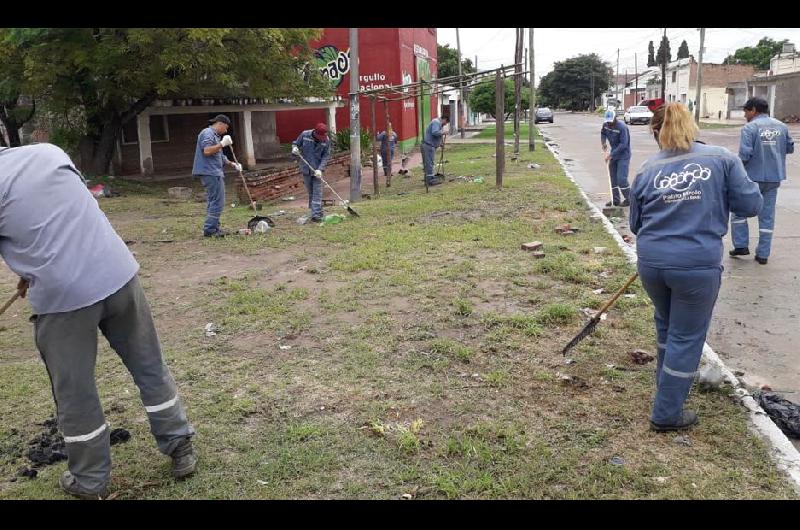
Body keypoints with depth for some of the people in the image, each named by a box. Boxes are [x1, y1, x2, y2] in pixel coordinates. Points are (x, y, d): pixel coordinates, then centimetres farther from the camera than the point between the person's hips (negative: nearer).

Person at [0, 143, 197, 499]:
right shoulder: (48, 152, 11)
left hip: (61, 296, -4)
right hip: (118, 275, 4)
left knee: (74, 394, 13)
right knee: (150, 368, 16)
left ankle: (90, 481, 29)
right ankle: (181, 450, 28)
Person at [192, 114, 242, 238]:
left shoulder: (216, 135, 23)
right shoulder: (207, 133, -9)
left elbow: (219, 156, 29)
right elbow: (207, 150, -24)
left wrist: (232, 164, 19)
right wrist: (222, 144, -21)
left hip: (214, 173, 11)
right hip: (210, 172, -11)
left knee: (214, 201, 14)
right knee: (217, 201, -12)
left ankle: (214, 228, 20)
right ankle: (210, 229, -11)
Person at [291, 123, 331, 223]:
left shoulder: (326, 141, -10)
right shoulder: (304, 135, -8)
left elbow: (326, 156, -8)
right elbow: (296, 143, 7)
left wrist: (320, 169, -19)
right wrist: (294, 148, -17)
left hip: (317, 170, -1)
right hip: (306, 169, 2)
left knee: (317, 192, -6)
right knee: (310, 191, 10)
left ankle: (316, 215, -7)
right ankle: (317, 211, 25)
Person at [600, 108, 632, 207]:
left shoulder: (622, 127, -23)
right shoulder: (606, 125, -2)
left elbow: (623, 144, -26)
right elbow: (603, 133, 21)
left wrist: (611, 154, -27)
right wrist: (603, 142, 2)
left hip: (623, 155, -7)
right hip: (613, 154, 7)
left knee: (621, 178, -13)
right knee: (613, 177, 11)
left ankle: (629, 199, 1)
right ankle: (615, 199, 21)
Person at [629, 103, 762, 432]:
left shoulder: (647, 169, 4)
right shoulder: (722, 159, -1)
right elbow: (750, 205, 0)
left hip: (651, 262, 3)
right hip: (698, 265, -3)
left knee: (666, 324, 27)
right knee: (686, 336, 9)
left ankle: (666, 385, 46)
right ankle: (667, 414, 18)